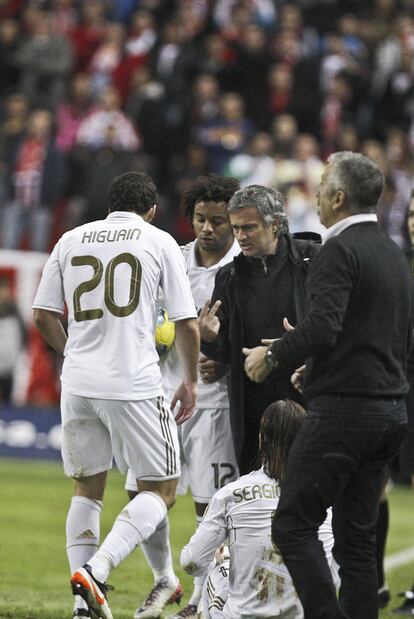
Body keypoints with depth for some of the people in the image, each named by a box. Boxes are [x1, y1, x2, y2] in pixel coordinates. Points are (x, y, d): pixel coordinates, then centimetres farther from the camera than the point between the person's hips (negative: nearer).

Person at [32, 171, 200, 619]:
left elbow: (43, 317, 12)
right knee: (160, 490, 4)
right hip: (134, 384, -4)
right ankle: (96, 570, -17)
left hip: (77, 384, 4)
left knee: (87, 489, 16)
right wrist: (190, 382, 14)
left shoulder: (71, 240, 11)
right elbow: (187, 323, 0)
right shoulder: (159, 242, 1)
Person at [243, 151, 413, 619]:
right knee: (357, 536, 10)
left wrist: (273, 355, -7)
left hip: (343, 408, -9)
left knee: (292, 524, -7)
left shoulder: (340, 250, -11)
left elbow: (323, 327, -23)